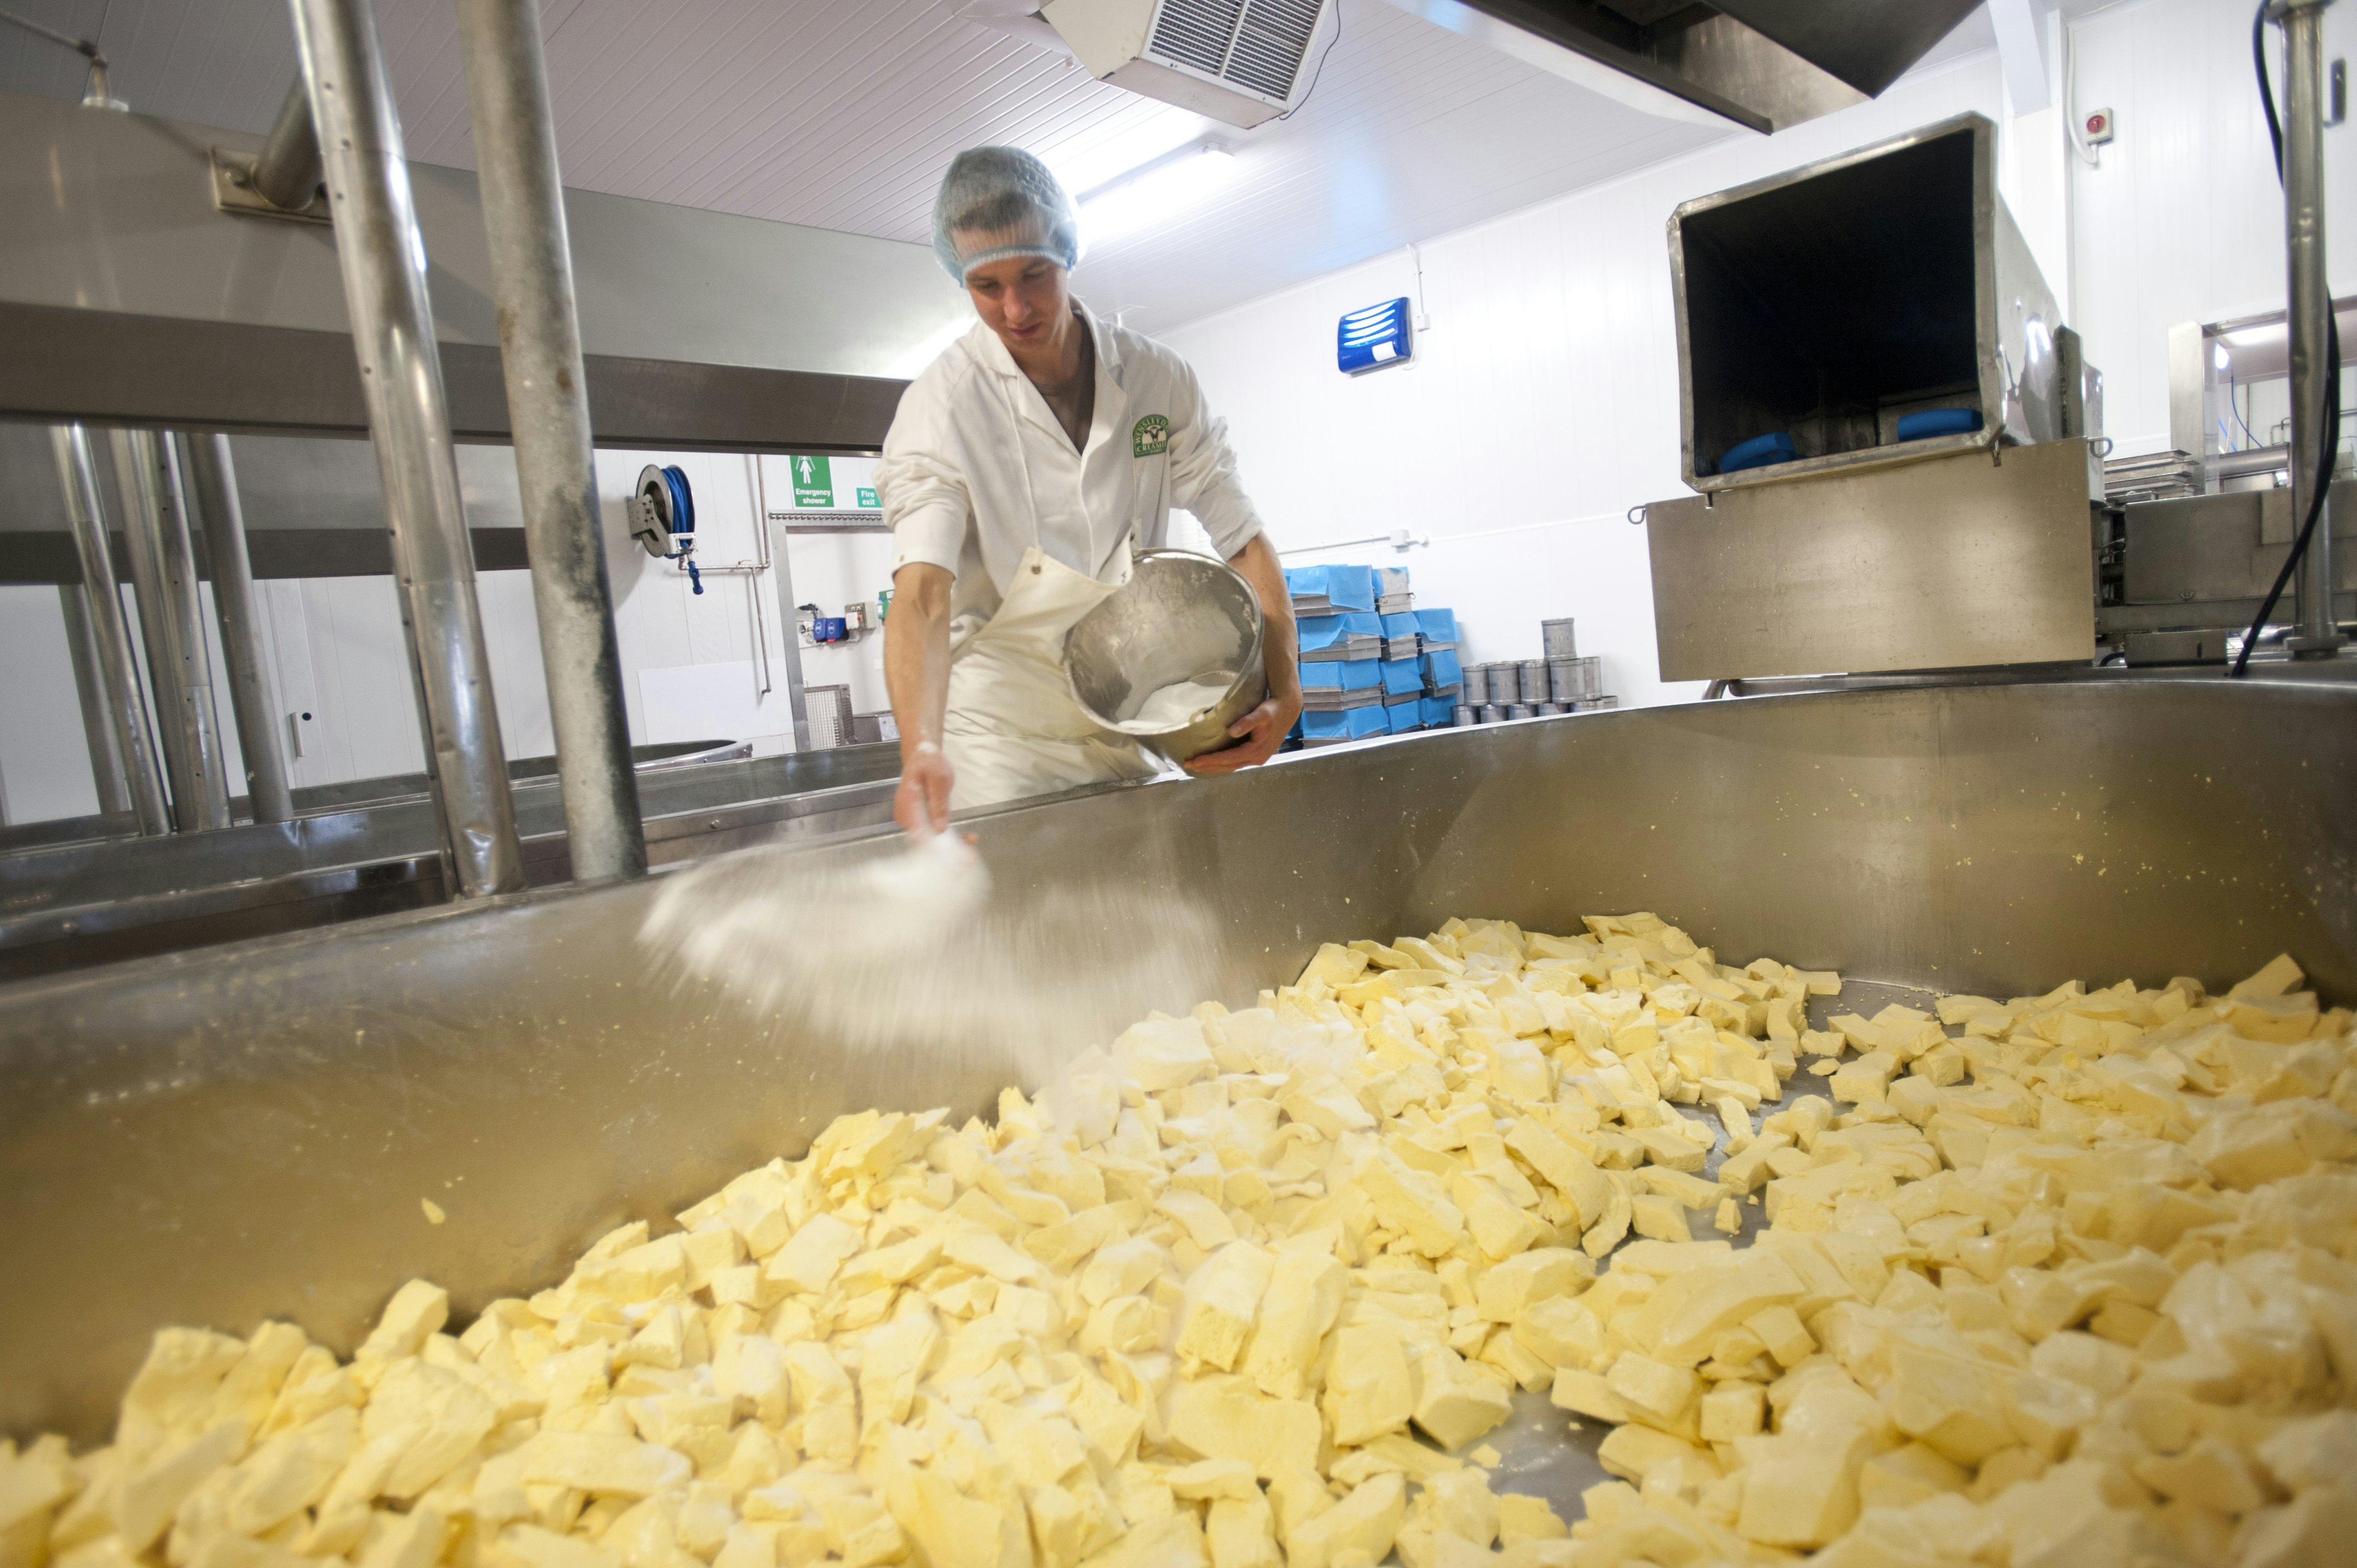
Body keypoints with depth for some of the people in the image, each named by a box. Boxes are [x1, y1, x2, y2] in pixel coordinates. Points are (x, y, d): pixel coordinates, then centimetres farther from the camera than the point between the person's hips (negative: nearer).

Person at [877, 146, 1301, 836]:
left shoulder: (1156, 376, -1)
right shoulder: (942, 404, -13)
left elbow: (1243, 539, 1)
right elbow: (923, 589, -25)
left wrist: (1284, 692, -13)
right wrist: (922, 748, -44)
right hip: (1006, 735, -3)